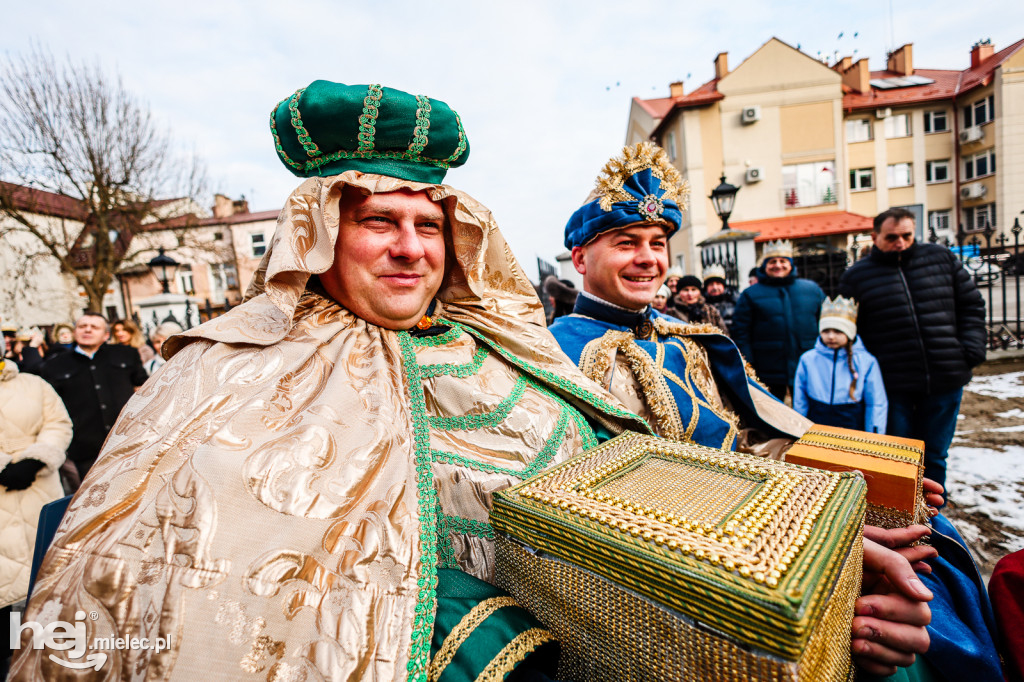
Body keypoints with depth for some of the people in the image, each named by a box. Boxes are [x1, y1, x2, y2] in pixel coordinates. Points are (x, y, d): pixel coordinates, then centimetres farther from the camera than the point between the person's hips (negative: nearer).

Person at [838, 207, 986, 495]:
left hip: (945, 379, 3)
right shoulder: (856, 276, -1)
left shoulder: (941, 258, 8)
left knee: (934, 455, 16)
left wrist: (972, 349, 1)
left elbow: (972, 304, 12)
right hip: (892, 386, -3)